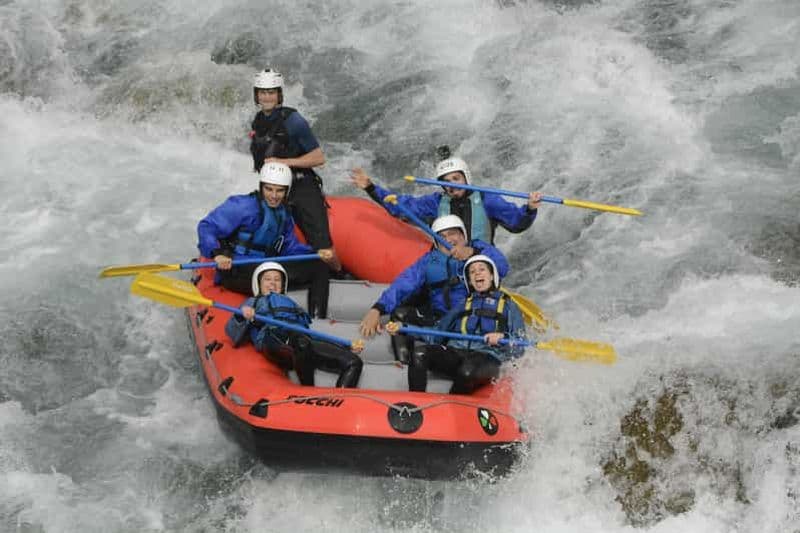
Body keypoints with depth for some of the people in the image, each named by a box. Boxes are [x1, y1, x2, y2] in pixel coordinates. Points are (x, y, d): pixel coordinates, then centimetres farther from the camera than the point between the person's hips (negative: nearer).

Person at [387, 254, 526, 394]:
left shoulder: (508, 305, 16)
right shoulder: (464, 305, 28)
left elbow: (519, 348, 7)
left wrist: (501, 338, -16)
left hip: (487, 358, -4)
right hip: (454, 353, 4)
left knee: (467, 371, -40)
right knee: (420, 354, -26)